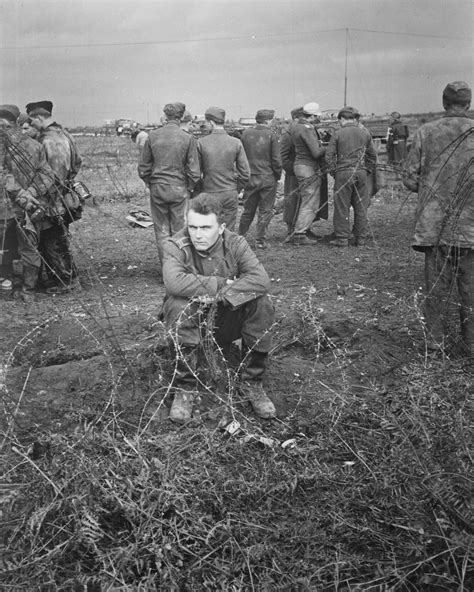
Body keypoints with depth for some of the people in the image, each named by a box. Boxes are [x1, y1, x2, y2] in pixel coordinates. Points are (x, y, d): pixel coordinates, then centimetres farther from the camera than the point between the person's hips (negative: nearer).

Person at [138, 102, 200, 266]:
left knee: (161, 230, 11)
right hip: (179, 189, -2)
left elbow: (143, 167, 3)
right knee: (179, 230, 8)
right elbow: (194, 171, -6)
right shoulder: (187, 138, -8)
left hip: (157, 189, 2)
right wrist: (191, 190, 7)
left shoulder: (153, 136, -2)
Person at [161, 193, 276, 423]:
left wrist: (221, 295, -34)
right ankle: (184, 389, -18)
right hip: (190, 318, -1)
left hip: (226, 318, 2)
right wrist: (223, 283, -31)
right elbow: (174, 282, -37)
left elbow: (261, 279, -26)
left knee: (262, 305, -23)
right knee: (178, 306, -34)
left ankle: (252, 384, -9)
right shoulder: (176, 246, -16)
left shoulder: (235, 244, -10)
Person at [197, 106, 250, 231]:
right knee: (229, 231, 8)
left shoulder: (201, 143, -7)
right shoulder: (236, 143, -4)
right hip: (230, 195, 1)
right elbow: (245, 173, -3)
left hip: (209, 194, -1)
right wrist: (236, 189, 11)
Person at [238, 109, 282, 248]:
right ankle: (260, 240, 8)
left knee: (248, 210, 17)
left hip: (250, 178, 3)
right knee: (265, 211, 8)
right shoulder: (271, 135, -10)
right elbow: (276, 160, -9)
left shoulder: (246, 133, -1)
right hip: (268, 178, -3)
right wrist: (278, 175, 5)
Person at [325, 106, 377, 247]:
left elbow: (329, 155, -4)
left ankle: (342, 238, 5)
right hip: (361, 172, 3)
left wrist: (333, 171, 5)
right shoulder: (365, 133, 8)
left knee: (342, 207, 3)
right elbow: (373, 155, 12)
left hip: (343, 173, -3)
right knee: (361, 207, 9)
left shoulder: (338, 133, -3)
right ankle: (361, 238, 14)